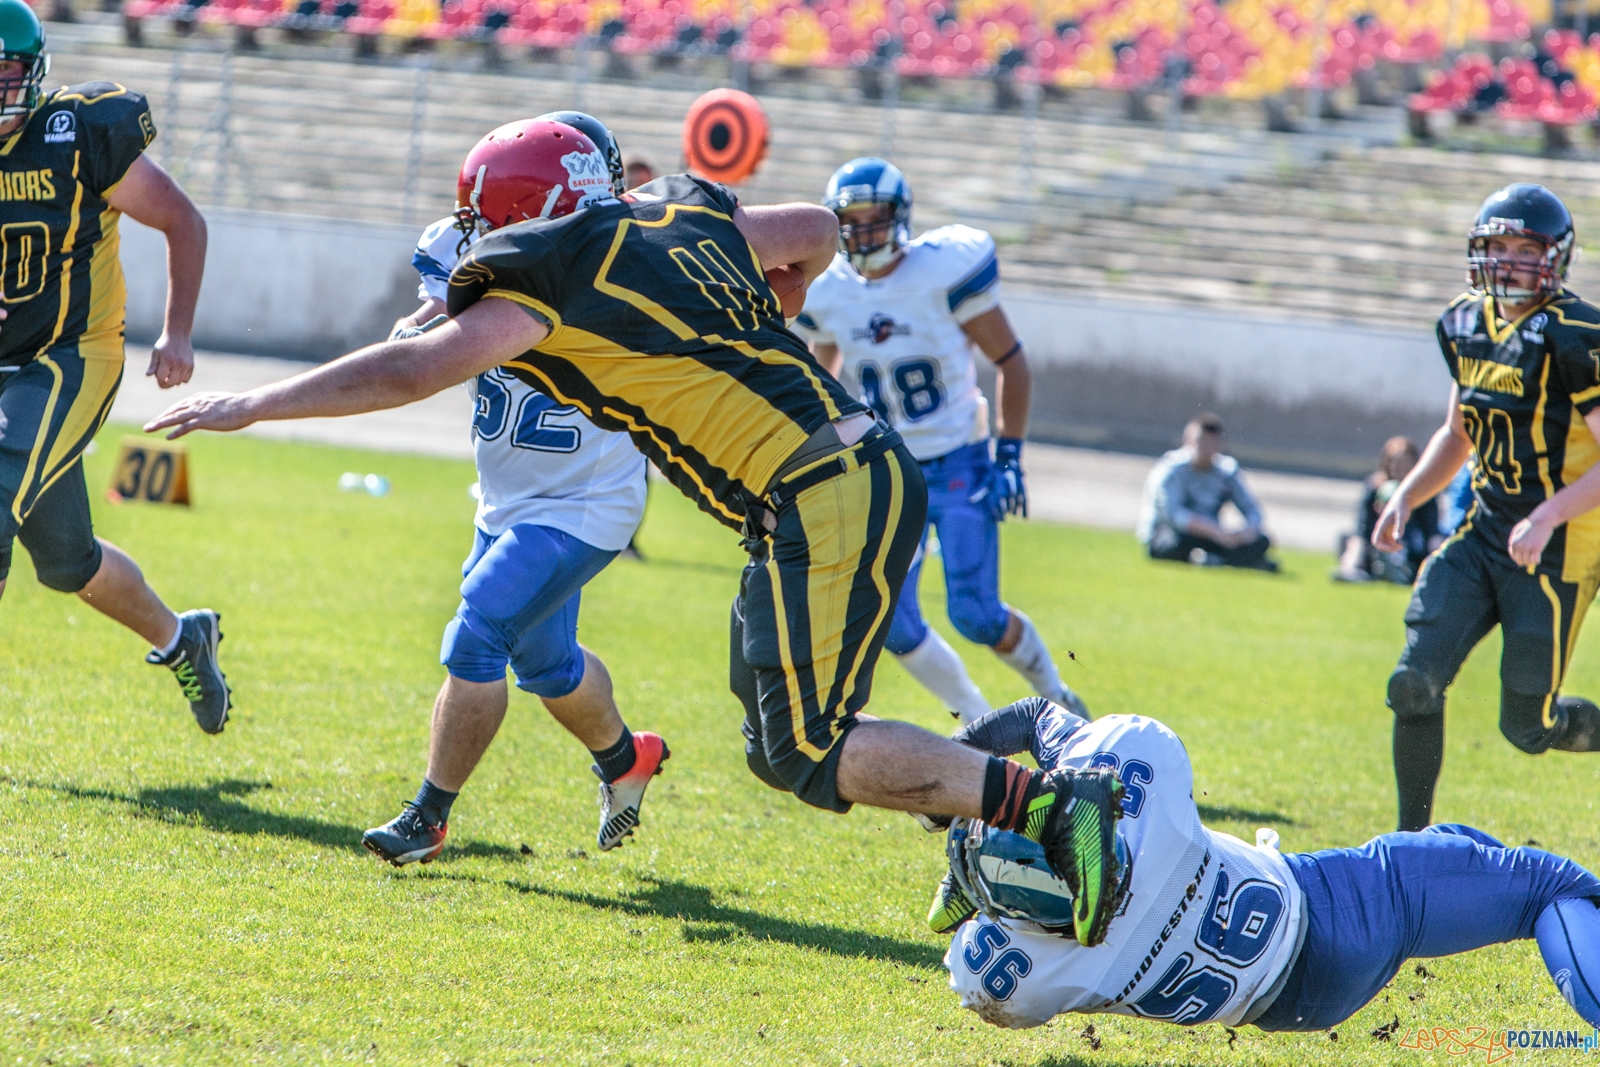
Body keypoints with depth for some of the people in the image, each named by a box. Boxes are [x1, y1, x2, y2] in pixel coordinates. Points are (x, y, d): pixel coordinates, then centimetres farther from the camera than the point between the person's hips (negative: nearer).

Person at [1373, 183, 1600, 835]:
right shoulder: (1466, 325, 7)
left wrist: (1548, 516, -30)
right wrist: (1406, 497, 8)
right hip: (1483, 536, 6)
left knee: (1527, 726, -1)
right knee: (1414, 685, -6)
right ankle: (1411, 841, 6)